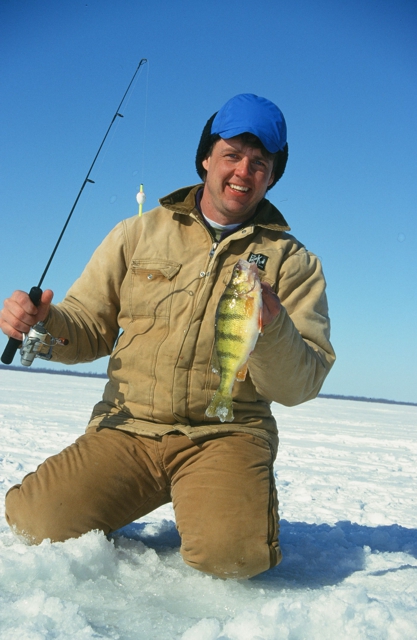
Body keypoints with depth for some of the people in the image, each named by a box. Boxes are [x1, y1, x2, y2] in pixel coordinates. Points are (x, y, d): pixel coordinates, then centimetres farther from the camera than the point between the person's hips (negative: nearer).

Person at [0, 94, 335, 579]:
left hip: (226, 434, -1)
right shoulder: (138, 234, 11)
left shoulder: (294, 262, 5)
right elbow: (88, 328, 12)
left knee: (230, 552, -27)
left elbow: (300, 387, -3)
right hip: (125, 427, 2)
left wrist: (270, 326, -23)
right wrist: (42, 324, -10)